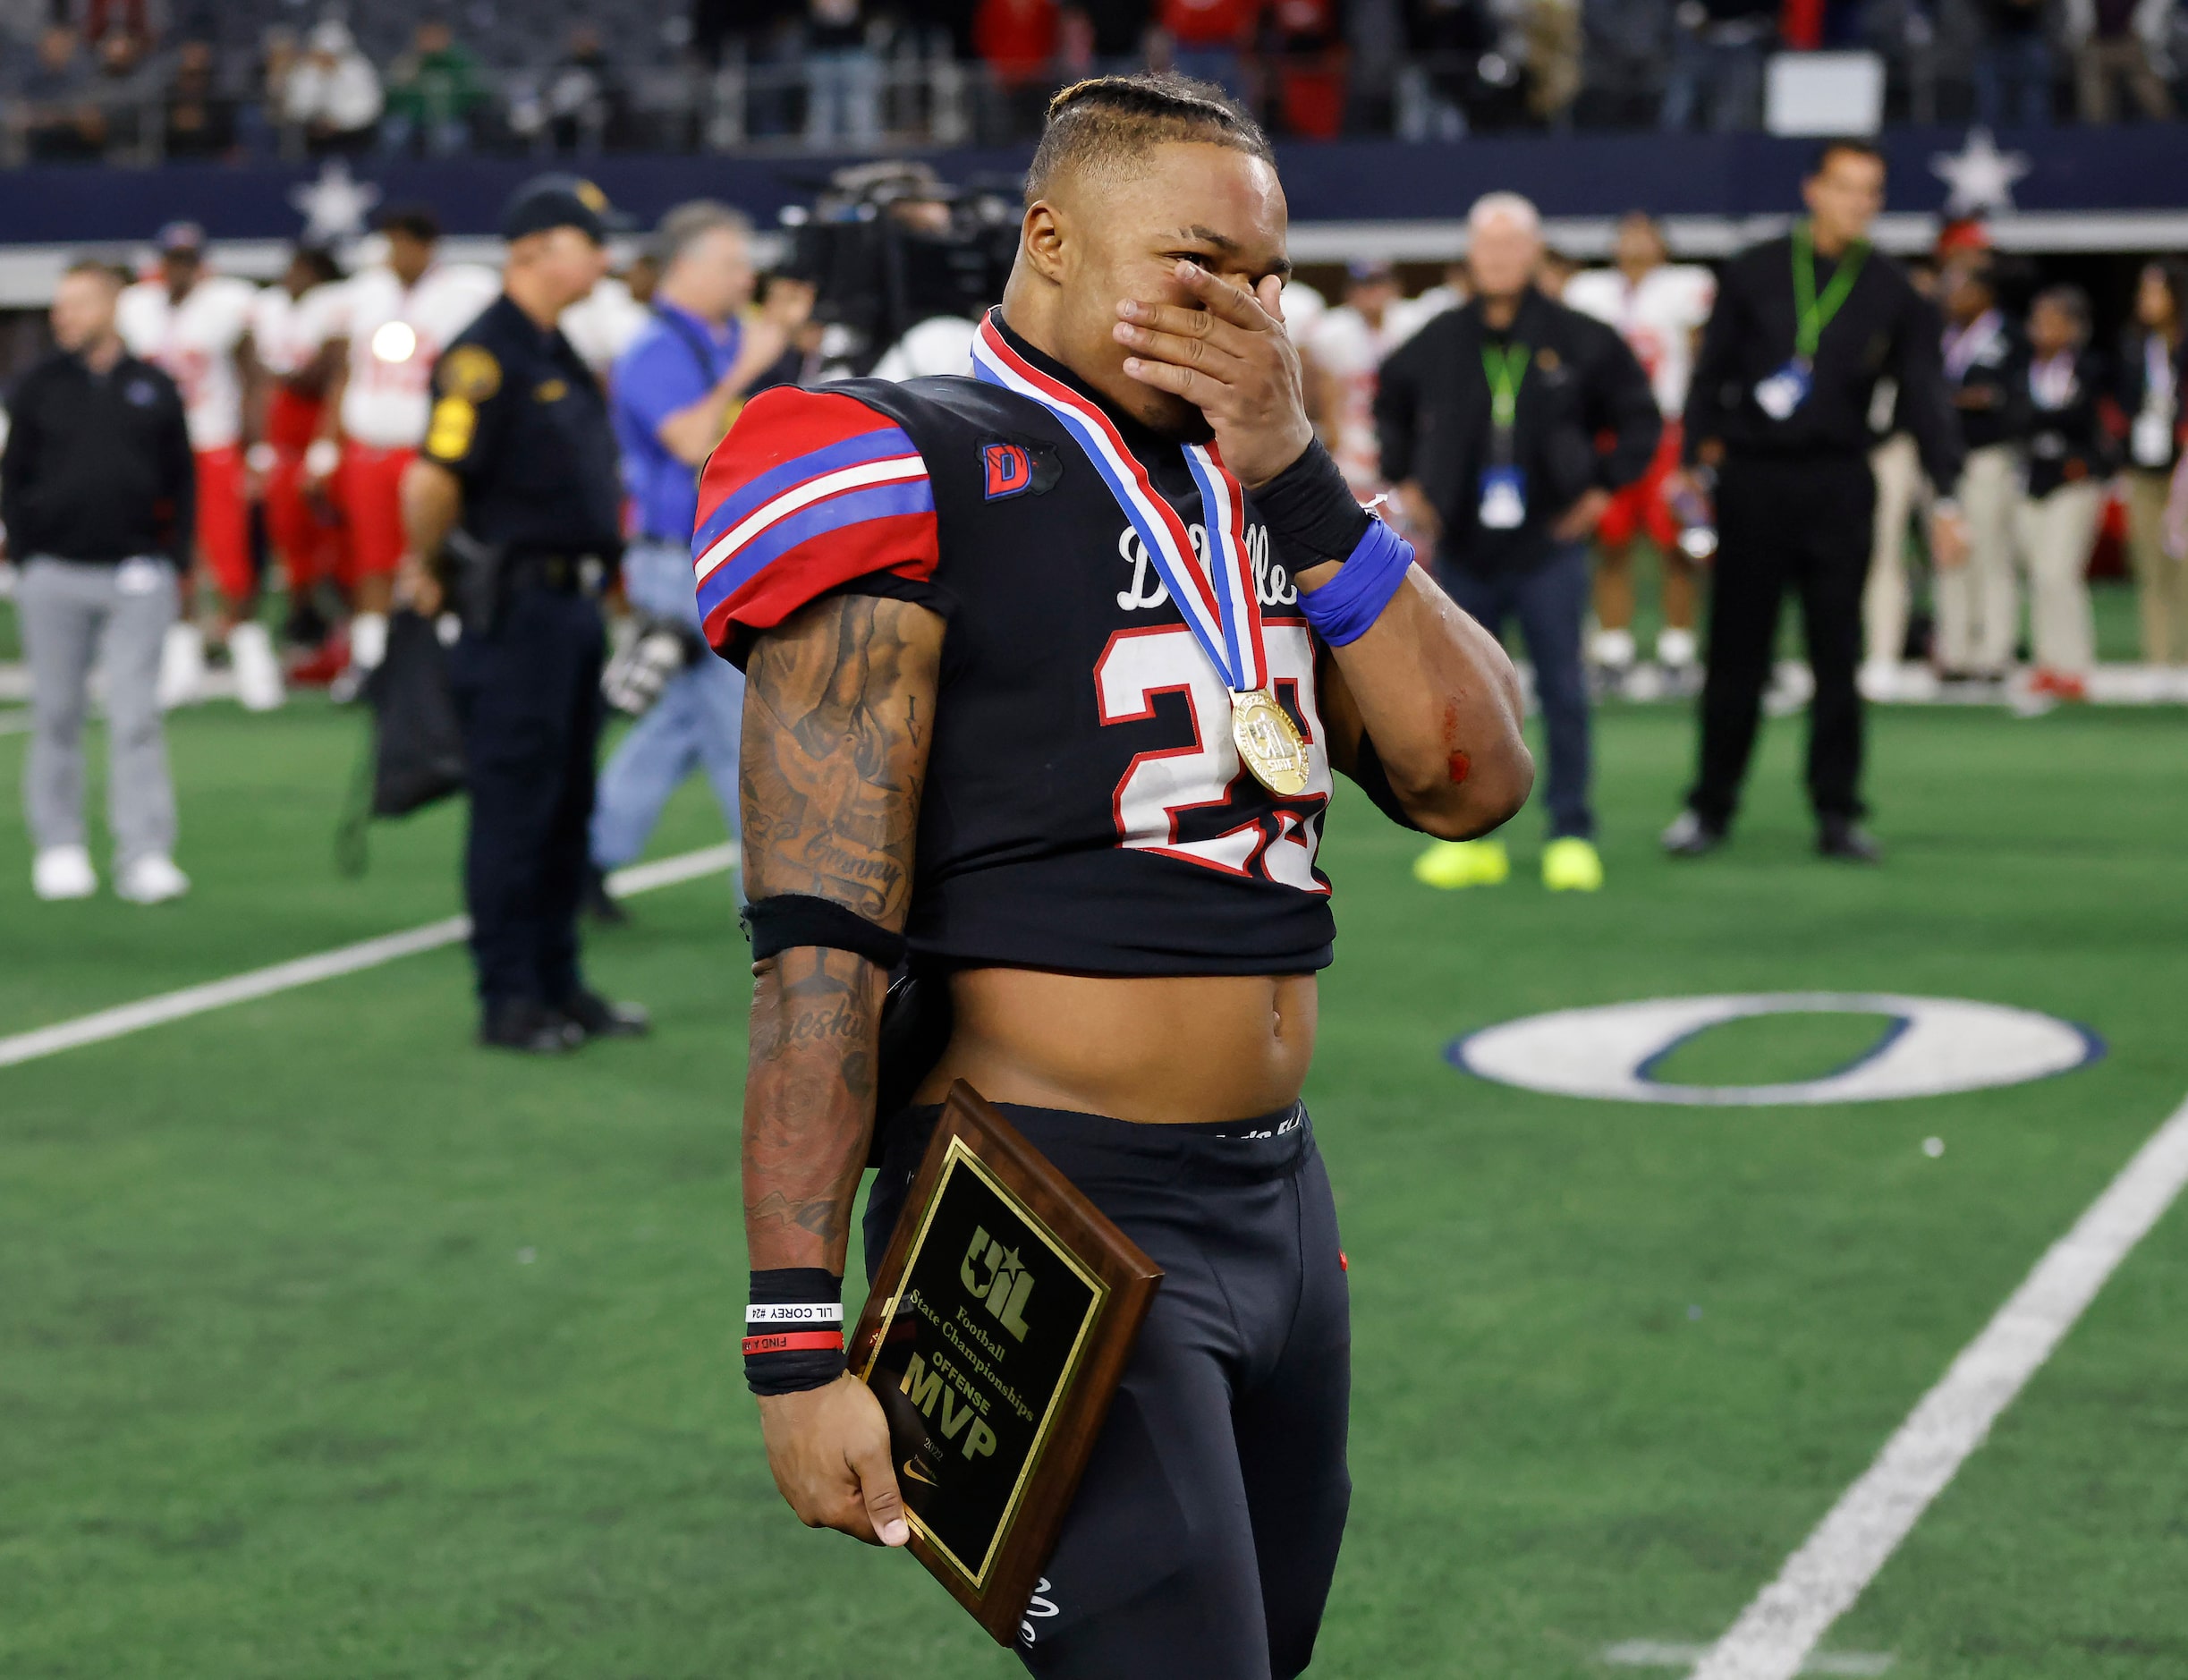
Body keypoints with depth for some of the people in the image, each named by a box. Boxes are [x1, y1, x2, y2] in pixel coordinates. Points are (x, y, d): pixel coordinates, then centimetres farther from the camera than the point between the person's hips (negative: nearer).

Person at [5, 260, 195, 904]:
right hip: (55, 578, 1)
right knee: (57, 717, 6)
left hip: (137, 578, -1)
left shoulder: (154, 390, 6)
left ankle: (145, 854, -5)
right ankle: (59, 847, 16)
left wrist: (172, 559, 3)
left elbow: (182, 481, 10)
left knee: (136, 717, -5)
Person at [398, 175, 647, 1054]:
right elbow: (430, 480, -22)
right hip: (516, 608, -9)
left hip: (573, 604, 9)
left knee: (567, 808, 14)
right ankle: (508, 1001, 4)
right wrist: (425, 571, -9)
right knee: (513, 809, -2)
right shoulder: (485, 356, -15)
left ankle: (559, 985, 22)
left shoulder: (559, 356, 16)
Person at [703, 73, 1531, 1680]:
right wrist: (801, 1342, -20)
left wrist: (1298, 480, -5)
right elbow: (819, 950, -14)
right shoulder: (912, 479, -8)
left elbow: (1474, 778, 3)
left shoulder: (1261, 493, 14)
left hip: (1279, 1202, 8)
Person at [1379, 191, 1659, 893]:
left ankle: (1572, 836, 7)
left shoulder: (1580, 341, -2)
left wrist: (1603, 486, 0)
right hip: (1463, 551, 2)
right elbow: (1389, 407, 21)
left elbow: (1640, 418, 7)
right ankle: (1471, 837, 14)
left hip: (1549, 551, -2)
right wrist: (1403, 481, 12)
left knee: (1563, 693, 0)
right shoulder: (1437, 343, 3)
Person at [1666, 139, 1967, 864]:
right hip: (1752, 479, -1)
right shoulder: (1754, 272, 4)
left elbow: (1925, 396, 4)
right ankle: (1711, 807, 12)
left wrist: (1944, 496, -6)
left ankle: (1837, 813, 9)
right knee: (1735, 654, 3)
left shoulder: (1893, 294, 6)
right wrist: (1693, 460, -1)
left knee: (1837, 657, 2)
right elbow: (1710, 370, 8)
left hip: (1839, 487, 1)